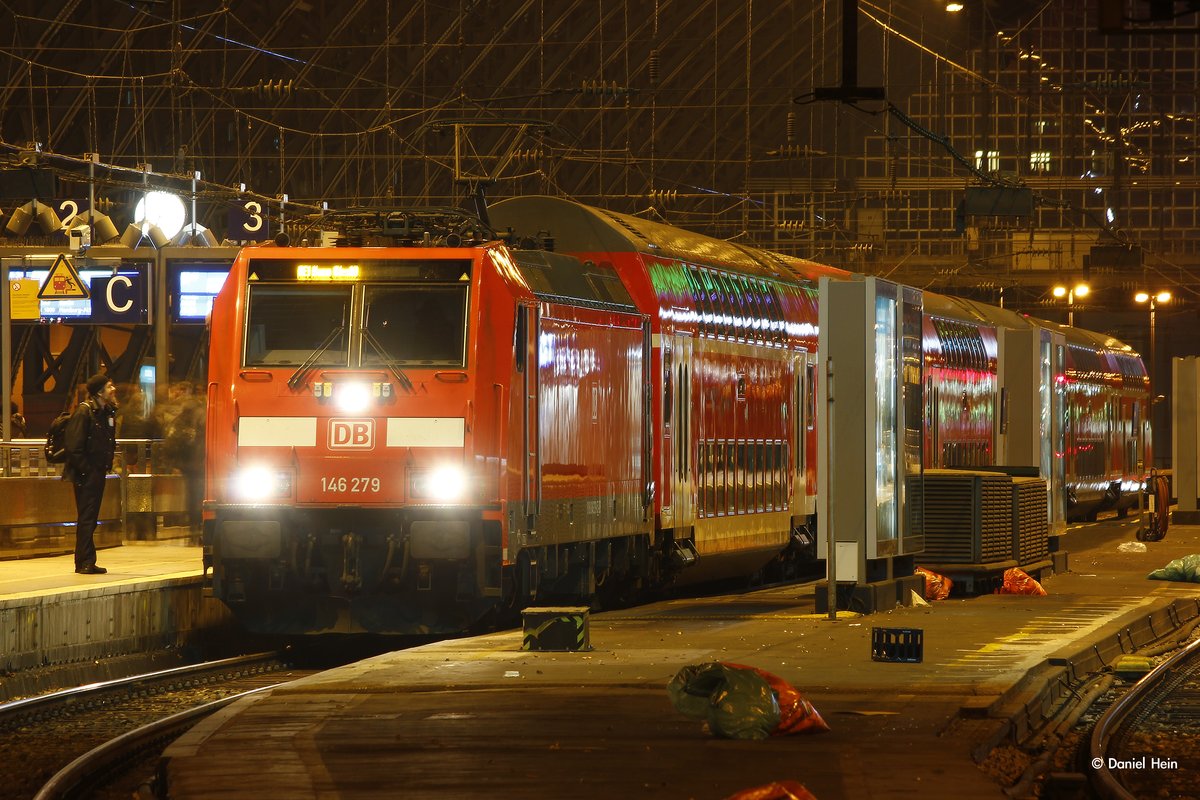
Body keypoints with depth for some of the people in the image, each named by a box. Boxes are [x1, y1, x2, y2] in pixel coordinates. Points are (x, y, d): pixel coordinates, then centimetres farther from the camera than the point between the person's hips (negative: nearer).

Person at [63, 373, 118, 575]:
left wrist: (107, 466, 10)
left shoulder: (108, 412, 11)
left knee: (91, 518, 11)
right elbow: (74, 446, -18)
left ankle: (87, 563, 16)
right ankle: (84, 563, -3)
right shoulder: (84, 411, -14)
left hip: (98, 473, 8)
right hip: (85, 474, -8)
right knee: (86, 518, -6)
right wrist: (85, 471, -18)